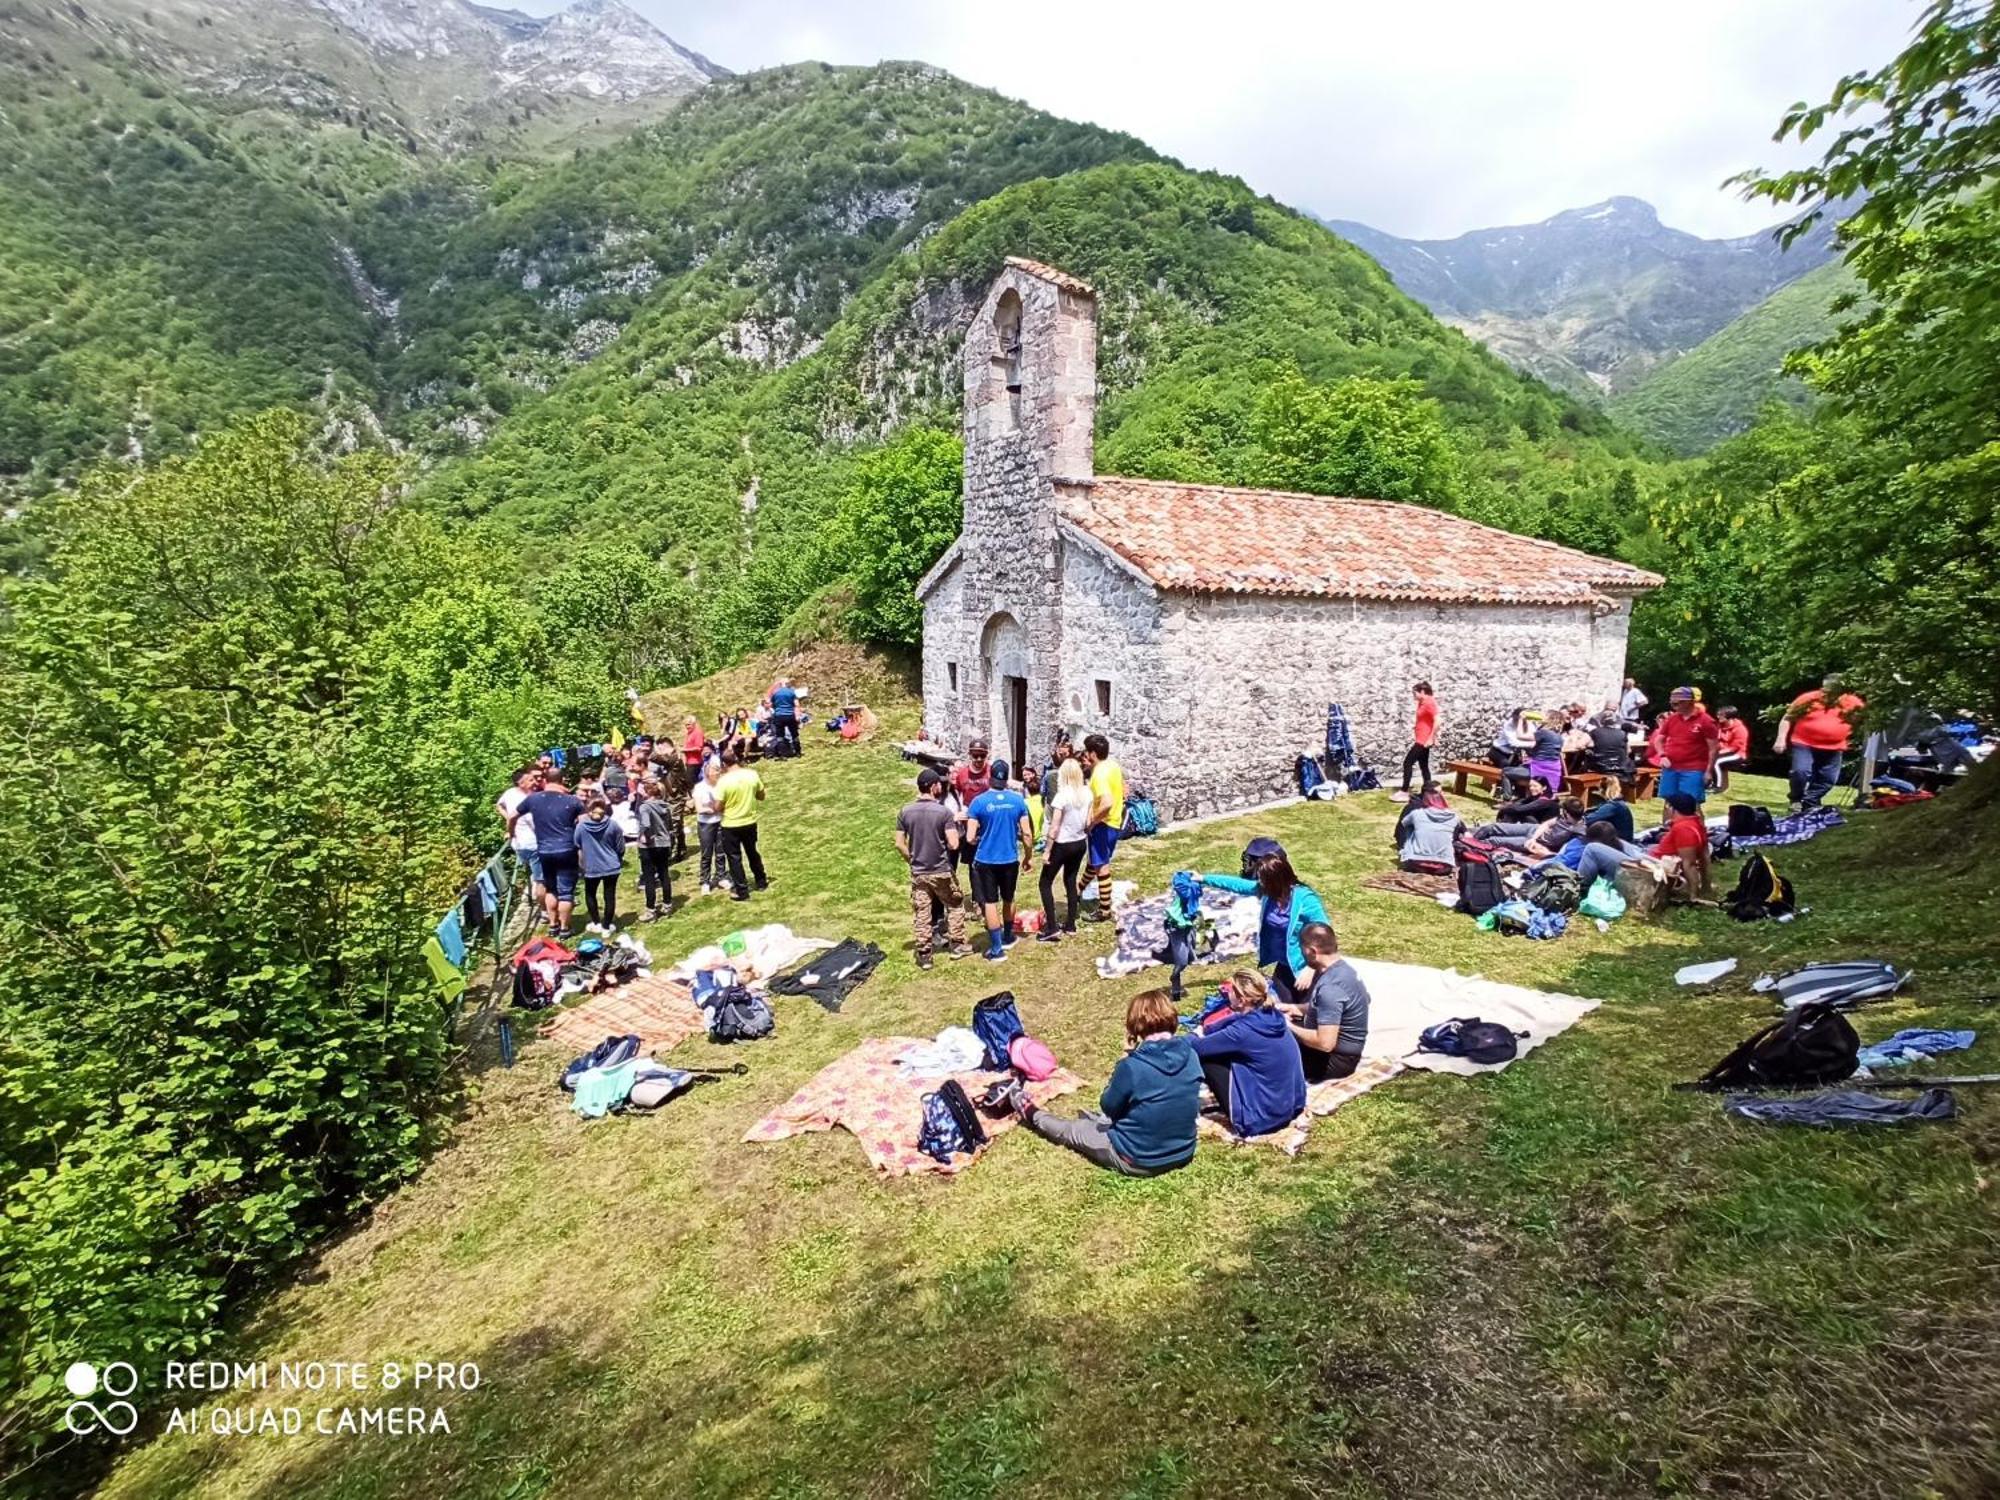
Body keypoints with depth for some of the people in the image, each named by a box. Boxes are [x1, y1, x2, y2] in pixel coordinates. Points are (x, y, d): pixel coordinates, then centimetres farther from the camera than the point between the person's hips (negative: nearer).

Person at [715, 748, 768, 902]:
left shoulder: (723, 781, -19)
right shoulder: (752, 774, -8)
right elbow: (761, 796, 4)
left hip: (730, 825, -4)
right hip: (750, 822, 4)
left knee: (734, 858, 8)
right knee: (752, 852, 23)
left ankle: (742, 891, 11)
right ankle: (761, 882, 36)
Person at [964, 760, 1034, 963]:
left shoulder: (979, 802, -12)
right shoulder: (1018, 799, -6)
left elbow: (970, 837, -12)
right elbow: (1026, 834, -3)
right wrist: (1028, 856, 12)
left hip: (985, 860, -2)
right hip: (1010, 859, 3)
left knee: (990, 903, 5)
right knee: (1008, 899, 21)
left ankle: (997, 949, 4)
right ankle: (1007, 937, 39)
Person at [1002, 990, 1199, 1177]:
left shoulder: (1133, 1066, -27)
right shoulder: (1190, 1055, -10)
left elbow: (1108, 1106, -8)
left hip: (1138, 1161, -5)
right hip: (1182, 1154, 5)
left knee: (1072, 1130, 22)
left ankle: (1030, 1113, 48)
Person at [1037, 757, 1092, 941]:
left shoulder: (1062, 795, -21)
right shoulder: (1087, 793, -3)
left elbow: (1054, 827, -19)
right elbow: (1089, 822, 4)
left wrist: (1047, 850, -13)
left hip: (1062, 845, -6)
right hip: (1080, 843, 6)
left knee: (1046, 883, 4)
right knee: (1071, 881, 18)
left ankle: (1052, 929, -2)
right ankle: (1070, 924, 23)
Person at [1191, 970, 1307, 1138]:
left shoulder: (1242, 1031, -25)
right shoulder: (1273, 1016, -2)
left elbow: (1196, 1047, -13)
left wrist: (1198, 1037, 9)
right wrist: (1204, 1033, 7)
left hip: (1260, 1119, -8)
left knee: (1203, 1057, -3)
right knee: (1227, 1051, 16)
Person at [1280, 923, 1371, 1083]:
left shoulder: (1330, 987, -31)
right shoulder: (1340, 967, -1)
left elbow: (1325, 1043, -33)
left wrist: (1290, 1027, -19)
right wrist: (1296, 1008, 8)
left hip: (1337, 1058, -10)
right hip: (1343, 1047, 10)